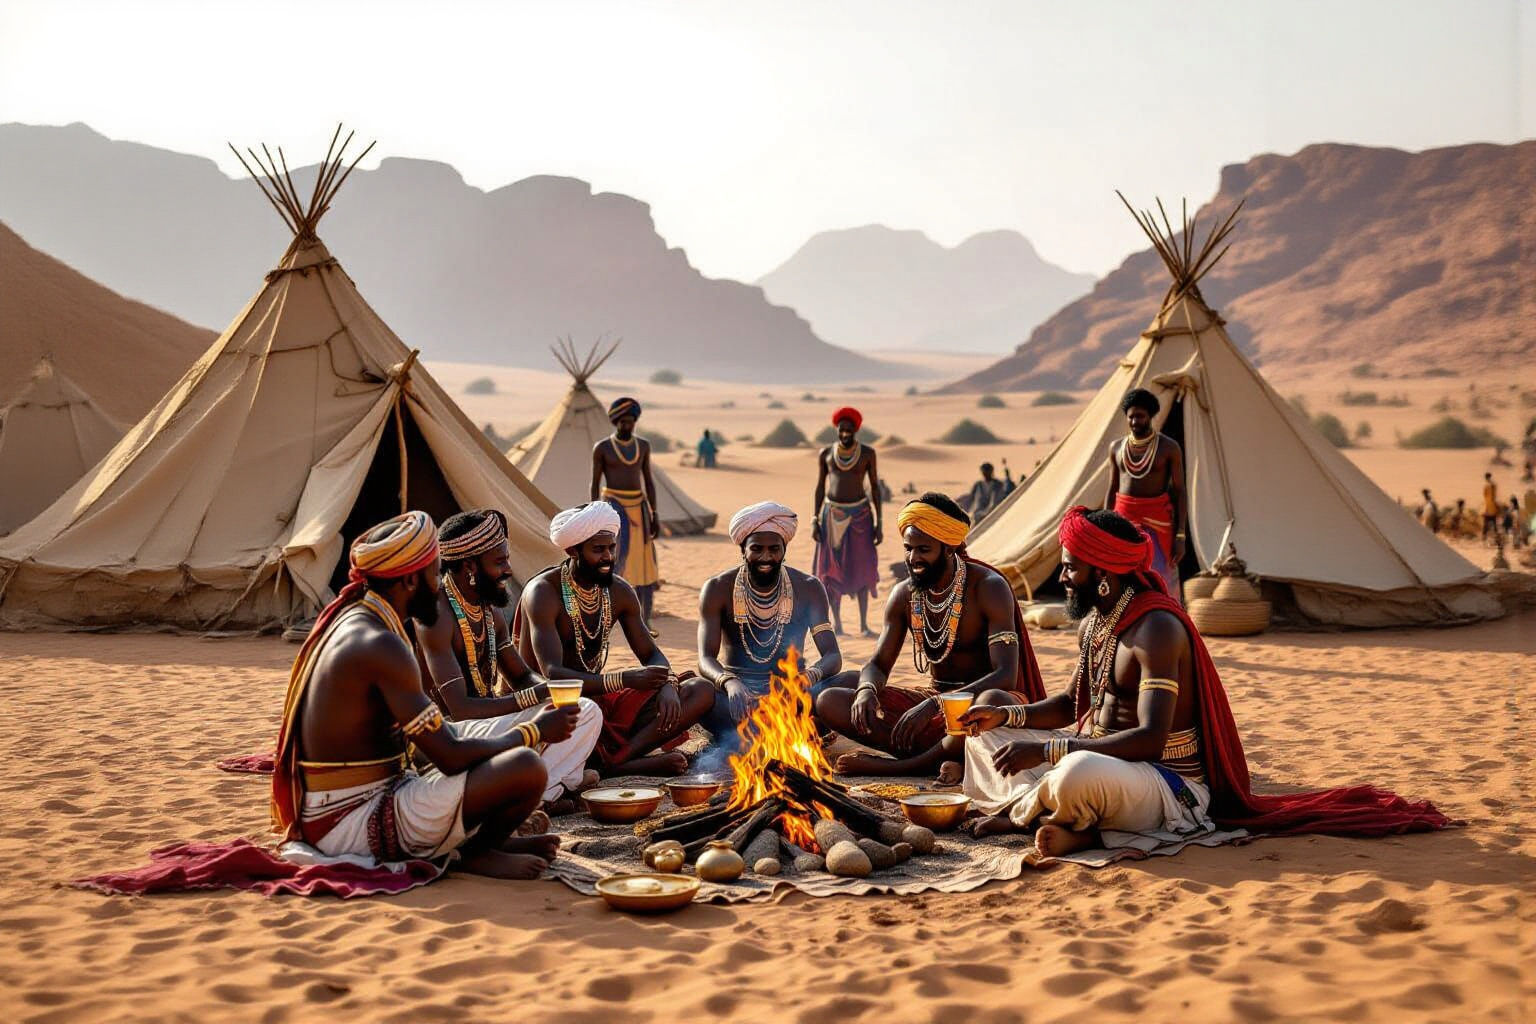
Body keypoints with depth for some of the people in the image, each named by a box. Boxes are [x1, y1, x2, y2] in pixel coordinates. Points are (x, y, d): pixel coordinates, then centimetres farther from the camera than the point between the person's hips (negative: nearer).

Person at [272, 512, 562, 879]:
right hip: (353, 825, -10)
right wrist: (534, 731, -6)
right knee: (526, 769, -22)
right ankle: (480, 849, 3)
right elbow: (451, 757, -20)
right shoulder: (381, 645, -20)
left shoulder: (349, 620, 11)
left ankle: (486, 836, 5)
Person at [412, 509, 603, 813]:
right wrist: (534, 696, -24)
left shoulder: (491, 610, 9)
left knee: (586, 712, 2)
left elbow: (521, 675, 19)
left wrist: (550, 691, -6)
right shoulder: (435, 615, -20)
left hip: (487, 718, 9)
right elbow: (459, 708, -27)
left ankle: (538, 791, -15)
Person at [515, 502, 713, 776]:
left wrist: (666, 685, -16)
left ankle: (615, 759, -28)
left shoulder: (619, 591, 5)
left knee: (701, 692, -9)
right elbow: (552, 674, -27)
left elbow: (651, 653, 10)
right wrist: (623, 680, -39)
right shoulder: (543, 592, -16)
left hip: (600, 696, 7)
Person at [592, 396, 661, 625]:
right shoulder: (601, 448, -4)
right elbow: (595, 483, -3)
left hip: (638, 507, 4)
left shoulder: (643, 445, 7)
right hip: (612, 506, -4)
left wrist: (654, 516, 3)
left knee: (644, 561, 3)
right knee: (619, 554, -19)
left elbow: (648, 481, 9)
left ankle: (644, 623, 10)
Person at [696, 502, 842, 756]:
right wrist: (729, 682, -36)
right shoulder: (718, 589, -3)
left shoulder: (808, 589, 1)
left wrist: (810, 676, -31)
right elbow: (706, 659, -12)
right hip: (736, 696, -1)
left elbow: (833, 656, -6)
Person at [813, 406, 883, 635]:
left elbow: (875, 487, -1)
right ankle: (836, 622, 8)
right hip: (833, 513, 1)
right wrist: (815, 521, -2)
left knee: (862, 568, -1)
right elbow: (819, 488, 5)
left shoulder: (867, 453, -4)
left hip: (860, 513, -1)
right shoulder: (825, 453, 0)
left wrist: (879, 523, -4)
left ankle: (864, 624, 4)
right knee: (833, 567, 1)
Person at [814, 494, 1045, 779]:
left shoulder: (989, 588, -16)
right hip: (931, 699, 6)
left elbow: (1006, 677, -25)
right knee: (829, 701, -12)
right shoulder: (904, 594, 3)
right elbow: (878, 664, 6)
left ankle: (896, 766, -26)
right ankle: (943, 759, -25)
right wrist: (867, 690, -22)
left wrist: (935, 705, -38)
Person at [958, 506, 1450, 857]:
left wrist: (1048, 750, -34)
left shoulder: (1157, 628, -22)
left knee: (1079, 775, -44)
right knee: (989, 728, 12)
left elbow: (1150, 739, -31)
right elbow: (1071, 704, 22)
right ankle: (1075, 825, -10)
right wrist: (1009, 715, 2)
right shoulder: (1094, 623, 8)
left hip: (1167, 781, -10)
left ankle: (1022, 812, -8)